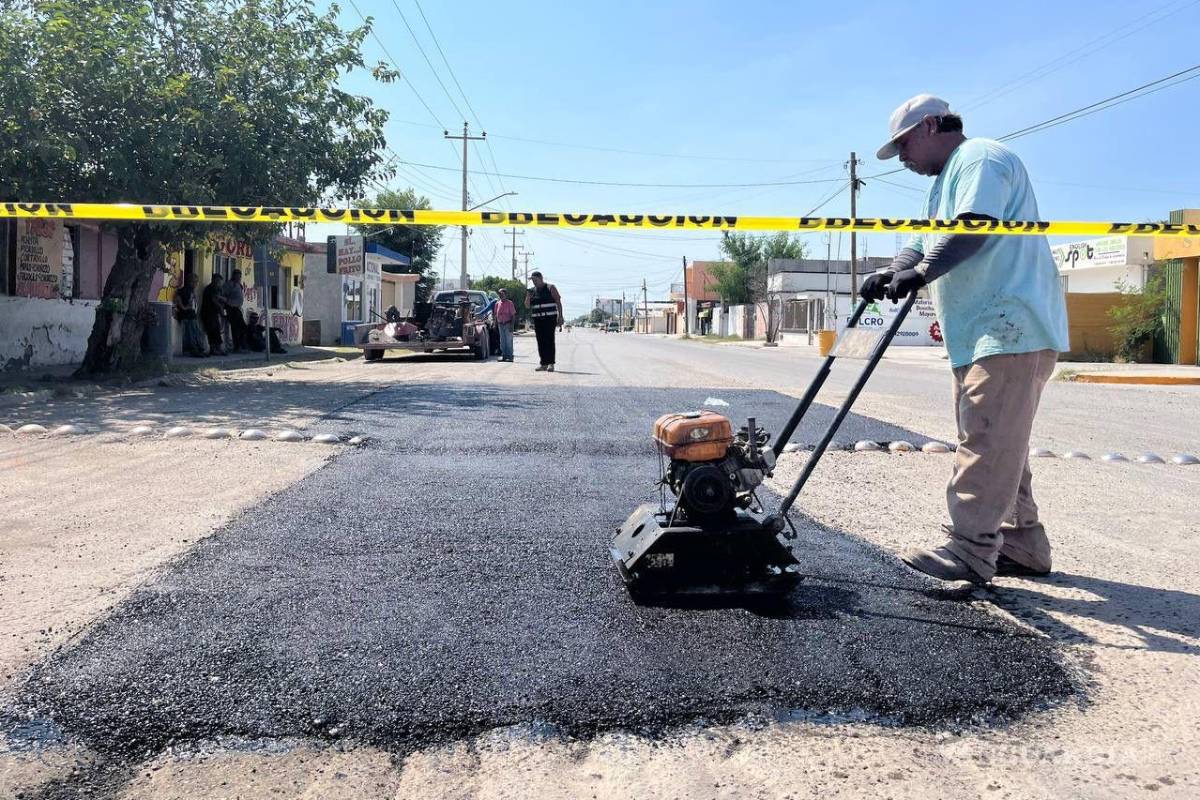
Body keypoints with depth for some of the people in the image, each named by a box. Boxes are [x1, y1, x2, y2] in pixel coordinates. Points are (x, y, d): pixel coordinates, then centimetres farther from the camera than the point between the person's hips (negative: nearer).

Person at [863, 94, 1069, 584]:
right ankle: (1022, 545, 20)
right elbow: (923, 243, 20)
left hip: (1012, 328, -11)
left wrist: (919, 273, -26)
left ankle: (970, 550, -11)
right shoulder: (946, 181, 28)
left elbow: (974, 229, -22)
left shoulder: (979, 158, -6)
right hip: (981, 333, 11)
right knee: (997, 443, 12)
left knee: (986, 441, -12)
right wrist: (888, 275, 2)